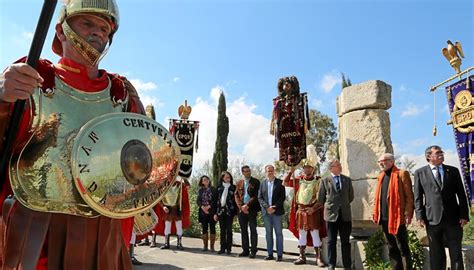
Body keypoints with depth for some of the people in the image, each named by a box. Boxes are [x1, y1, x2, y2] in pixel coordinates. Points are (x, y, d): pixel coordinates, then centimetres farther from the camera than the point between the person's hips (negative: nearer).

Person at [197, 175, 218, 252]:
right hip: (203, 212, 2)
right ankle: (205, 246, 11)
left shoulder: (213, 189, 5)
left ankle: (212, 246, 3)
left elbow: (215, 200, -2)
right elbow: (198, 201, 7)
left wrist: (209, 206, -15)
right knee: (204, 229, 4)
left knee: (212, 228, -2)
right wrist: (202, 207, -11)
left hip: (212, 211, -2)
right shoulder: (200, 190, 13)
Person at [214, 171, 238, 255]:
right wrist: (215, 213, 4)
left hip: (229, 211, -2)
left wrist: (235, 213, -4)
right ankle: (222, 248, 14)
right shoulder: (219, 188, 9)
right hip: (220, 211, 2)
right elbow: (216, 200, 8)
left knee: (229, 230, 1)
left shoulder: (233, 187, 3)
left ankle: (228, 248, 8)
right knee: (222, 230, 7)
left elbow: (236, 200, 1)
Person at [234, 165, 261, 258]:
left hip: (252, 209, -4)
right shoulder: (239, 183, 12)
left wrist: (247, 205, -13)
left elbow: (256, 196, -7)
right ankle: (245, 250, 18)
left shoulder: (255, 182, 0)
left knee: (253, 229, 0)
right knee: (243, 230, 9)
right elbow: (236, 195, 7)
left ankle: (253, 251, 7)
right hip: (242, 209, 4)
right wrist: (241, 206, -6)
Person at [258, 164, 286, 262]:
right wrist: (267, 207, -10)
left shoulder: (280, 182, 1)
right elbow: (260, 197, 4)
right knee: (268, 233, 8)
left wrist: (274, 207, -13)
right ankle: (270, 254, 16)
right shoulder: (262, 183, 9)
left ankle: (279, 255, 7)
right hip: (266, 212, 3)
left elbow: (283, 197, -4)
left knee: (279, 233, 1)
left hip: (277, 211, -3)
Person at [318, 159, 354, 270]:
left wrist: (344, 205, 14)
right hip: (331, 214, -2)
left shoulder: (347, 180, 8)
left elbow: (351, 196, 16)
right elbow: (321, 198, 6)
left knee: (345, 241, 8)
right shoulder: (325, 181, 0)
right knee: (331, 241, 5)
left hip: (345, 214, 2)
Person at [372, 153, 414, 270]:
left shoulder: (401, 174, -5)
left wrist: (408, 214, -16)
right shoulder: (381, 176, 16)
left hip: (397, 217, -7)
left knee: (402, 247, 0)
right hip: (384, 217, 7)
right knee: (391, 247, 14)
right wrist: (375, 213, 12)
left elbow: (409, 196, -10)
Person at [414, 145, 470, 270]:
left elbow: (461, 195, 7)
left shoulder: (453, 171, 9)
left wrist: (464, 215, -1)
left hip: (453, 218, 2)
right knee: (436, 254, 9)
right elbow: (418, 197, 1)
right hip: (432, 219, -1)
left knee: (456, 253, 9)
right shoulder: (420, 173, 3)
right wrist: (420, 216, -7)